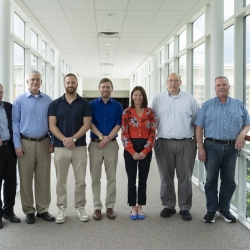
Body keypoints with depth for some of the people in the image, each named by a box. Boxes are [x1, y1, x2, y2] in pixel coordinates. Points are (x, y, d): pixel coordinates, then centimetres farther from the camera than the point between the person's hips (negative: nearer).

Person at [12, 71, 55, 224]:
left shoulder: (48, 100, 6)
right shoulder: (20, 100, 1)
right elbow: (15, 123, -1)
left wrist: (52, 142, 3)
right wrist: (17, 145, -7)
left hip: (44, 143, 2)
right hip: (26, 143, -1)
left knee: (44, 178, 6)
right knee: (26, 179, 4)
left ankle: (43, 209, 18)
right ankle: (29, 211, 16)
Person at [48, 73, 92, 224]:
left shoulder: (84, 104, 3)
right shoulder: (55, 104, 4)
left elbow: (86, 125, -3)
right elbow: (52, 125, -2)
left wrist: (73, 138, -16)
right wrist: (64, 139, -16)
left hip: (80, 147, 0)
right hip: (60, 147, 0)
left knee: (81, 181, 5)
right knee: (61, 181, 6)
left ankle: (80, 207, 18)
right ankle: (62, 208, 17)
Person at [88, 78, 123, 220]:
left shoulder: (117, 106, 7)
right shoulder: (92, 104, 5)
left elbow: (118, 125, -1)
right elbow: (90, 123, -3)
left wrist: (107, 139, -14)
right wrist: (101, 136, -17)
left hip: (111, 144, 0)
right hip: (95, 144, 0)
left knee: (111, 178, 4)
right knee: (95, 178, 3)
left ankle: (110, 207, 13)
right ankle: (97, 207, 11)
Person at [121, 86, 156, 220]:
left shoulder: (150, 112, 3)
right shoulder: (127, 112, 0)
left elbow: (152, 133, 0)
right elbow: (124, 134, -4)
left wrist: (145, 151, -9)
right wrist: (133, 152, -11)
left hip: (145, 150, 1)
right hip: (130, 150, -1)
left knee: (143, 180, 7)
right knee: (131, 180, 4)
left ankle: (140, 208, 19)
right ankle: (133, 208, 16)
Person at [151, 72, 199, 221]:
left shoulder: (189, 99, 5)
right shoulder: (158, 99, 7)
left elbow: (197, 121, 8)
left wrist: (197, 139, 4)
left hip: (185, 144, -1)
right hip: (164, 144, 1)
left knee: (185, 178, 5)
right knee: (166, 177, 9)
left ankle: (185, 208, 16)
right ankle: (168, 206, 22)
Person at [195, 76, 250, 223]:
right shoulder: (207, 105, 5)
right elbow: (199, 127, 2)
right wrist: (201, 148, -6)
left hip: (232, 147, 2)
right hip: (212, 146, -1)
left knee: (229, 180, 8)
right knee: (211, 179, 4)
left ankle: (224, 209, 23)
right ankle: (212, 210, 16)